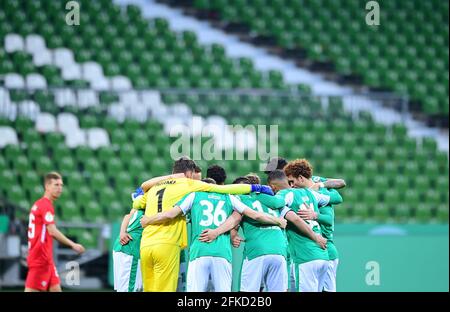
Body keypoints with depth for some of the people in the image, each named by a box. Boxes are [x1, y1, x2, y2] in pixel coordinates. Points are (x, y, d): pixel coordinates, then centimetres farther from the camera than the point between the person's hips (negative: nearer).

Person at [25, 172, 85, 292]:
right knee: (31, 290, -9)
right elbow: (52, 231, -22)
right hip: (40, 259, -10)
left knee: (56, 289, 6)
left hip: (46, 259, 10)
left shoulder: (39, 204, 16)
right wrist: (73, 245, -20)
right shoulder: (46, 205, -13)